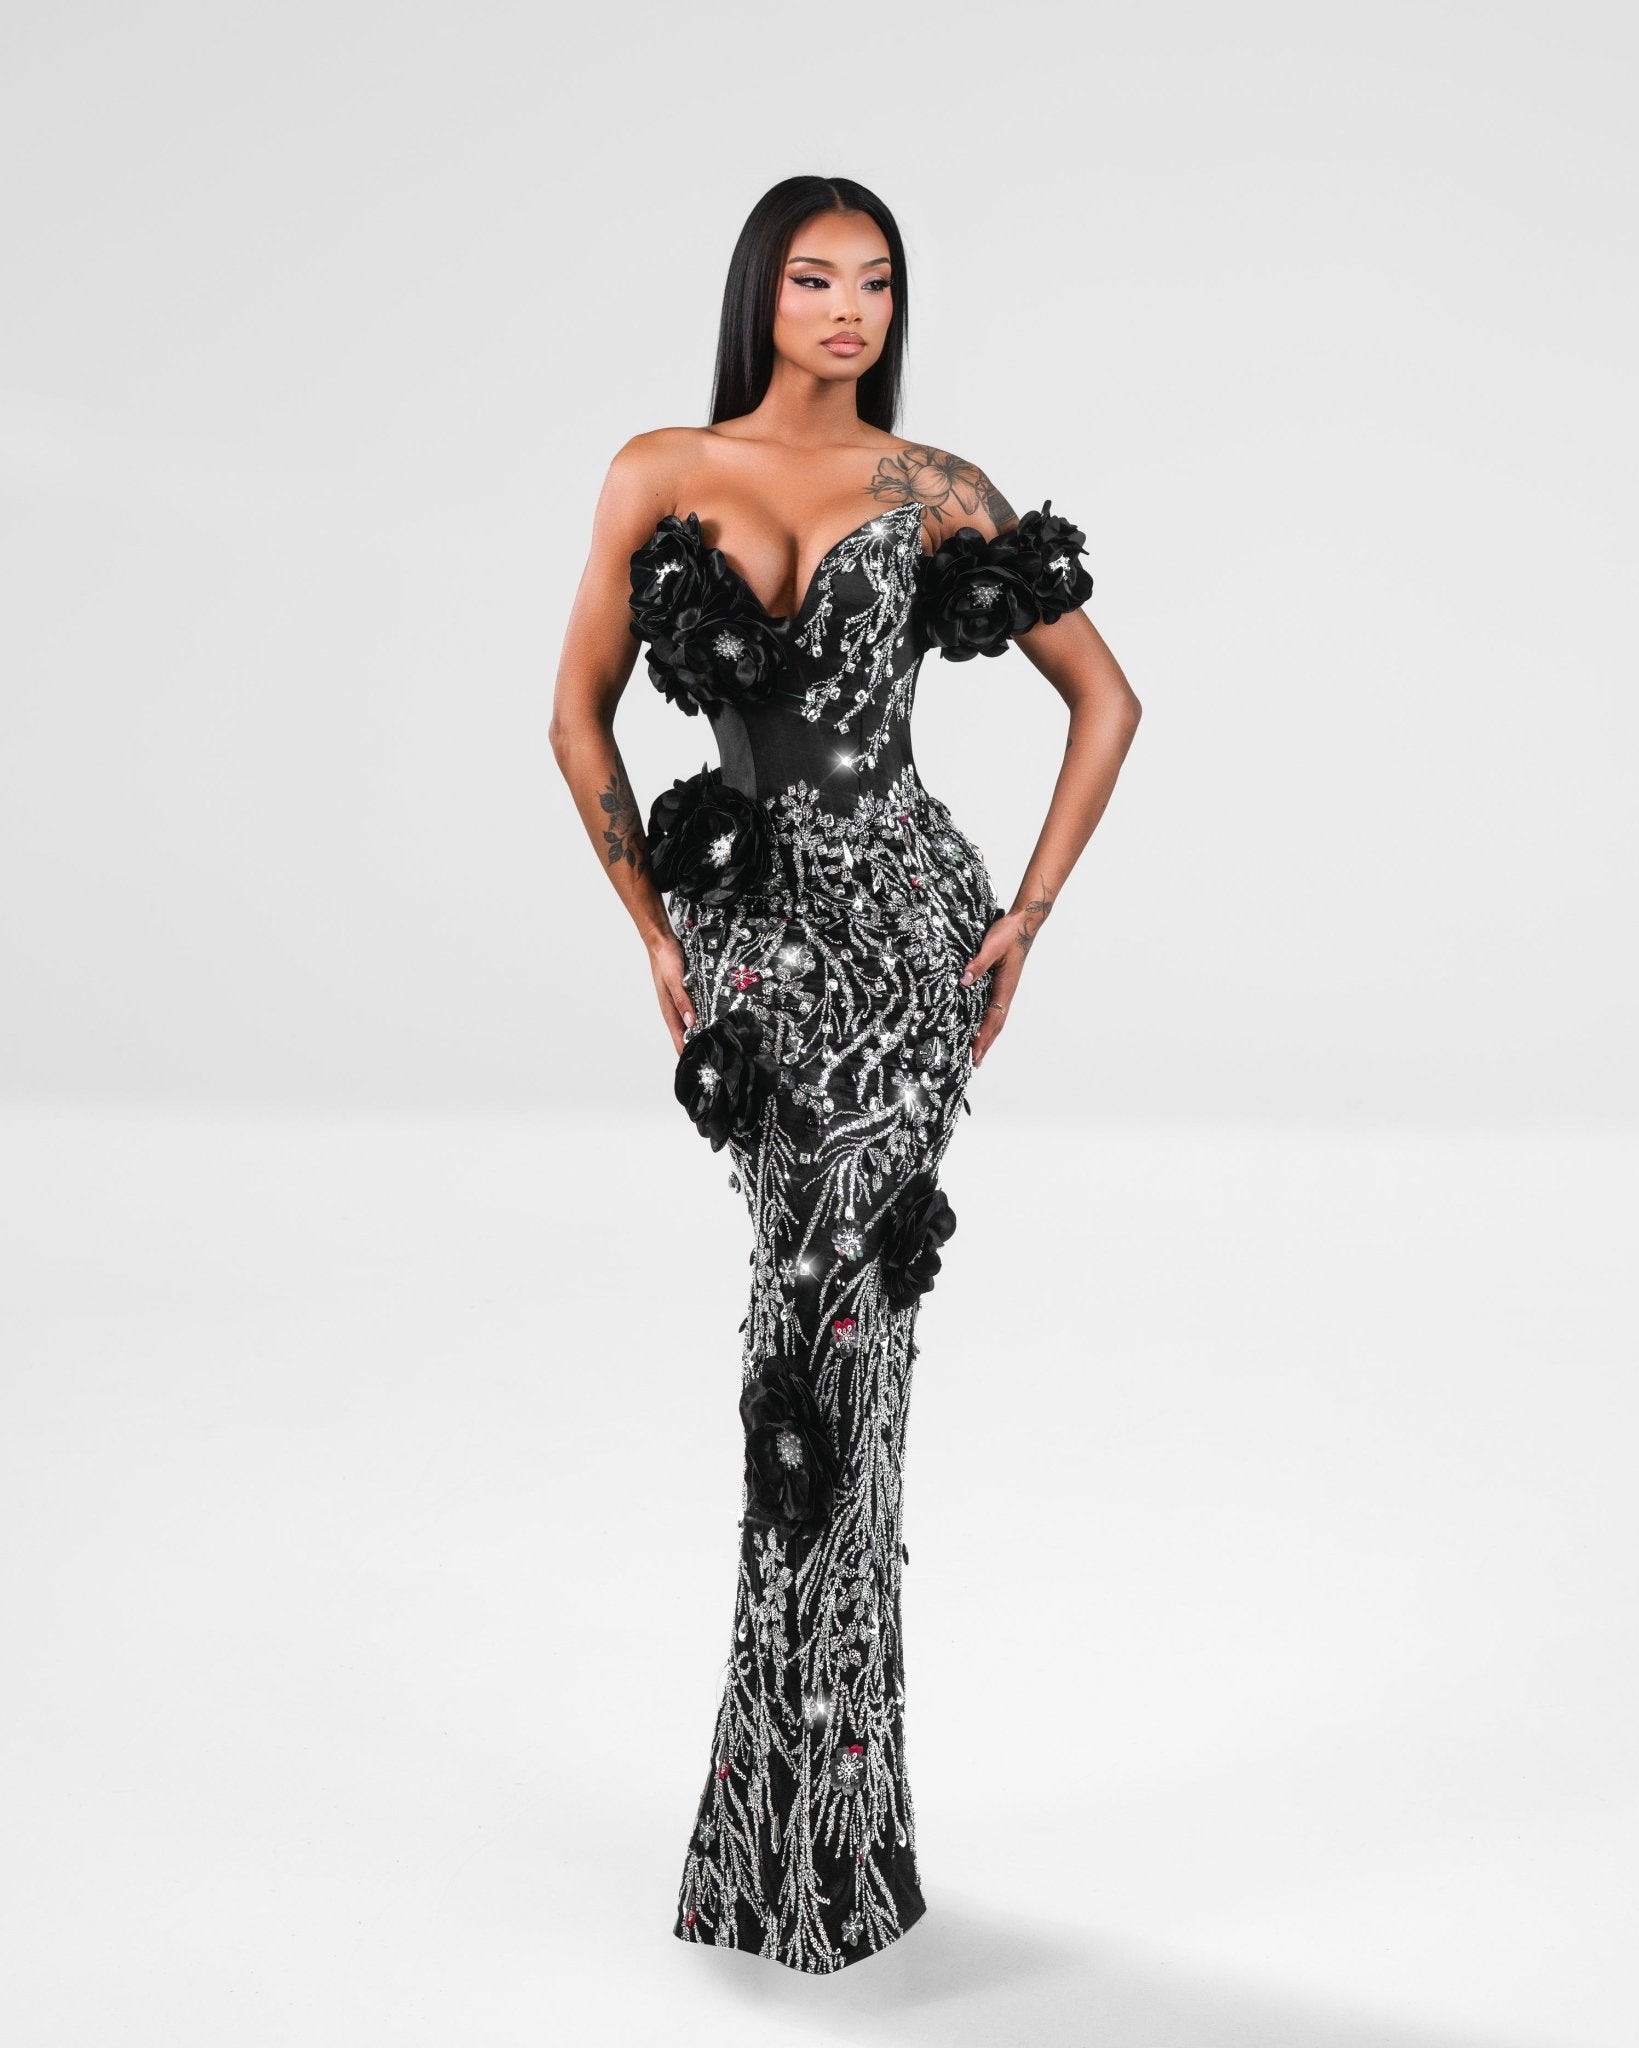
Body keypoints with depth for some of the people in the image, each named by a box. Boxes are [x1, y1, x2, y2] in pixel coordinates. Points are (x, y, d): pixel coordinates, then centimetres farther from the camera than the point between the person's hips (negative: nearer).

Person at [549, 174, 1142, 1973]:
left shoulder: (935, 493, 6)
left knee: (819, 1333, -6)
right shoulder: (658, 476, 8)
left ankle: (799, 1830, 11)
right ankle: (831, 1821, 20)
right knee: (831, 1333, 2)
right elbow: (580, 718, 11)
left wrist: (1030, 912, 2)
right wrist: (658, 934, 5)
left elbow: (1106, 697, 10)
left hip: (903, 922, -1)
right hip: (756, 929, 1)